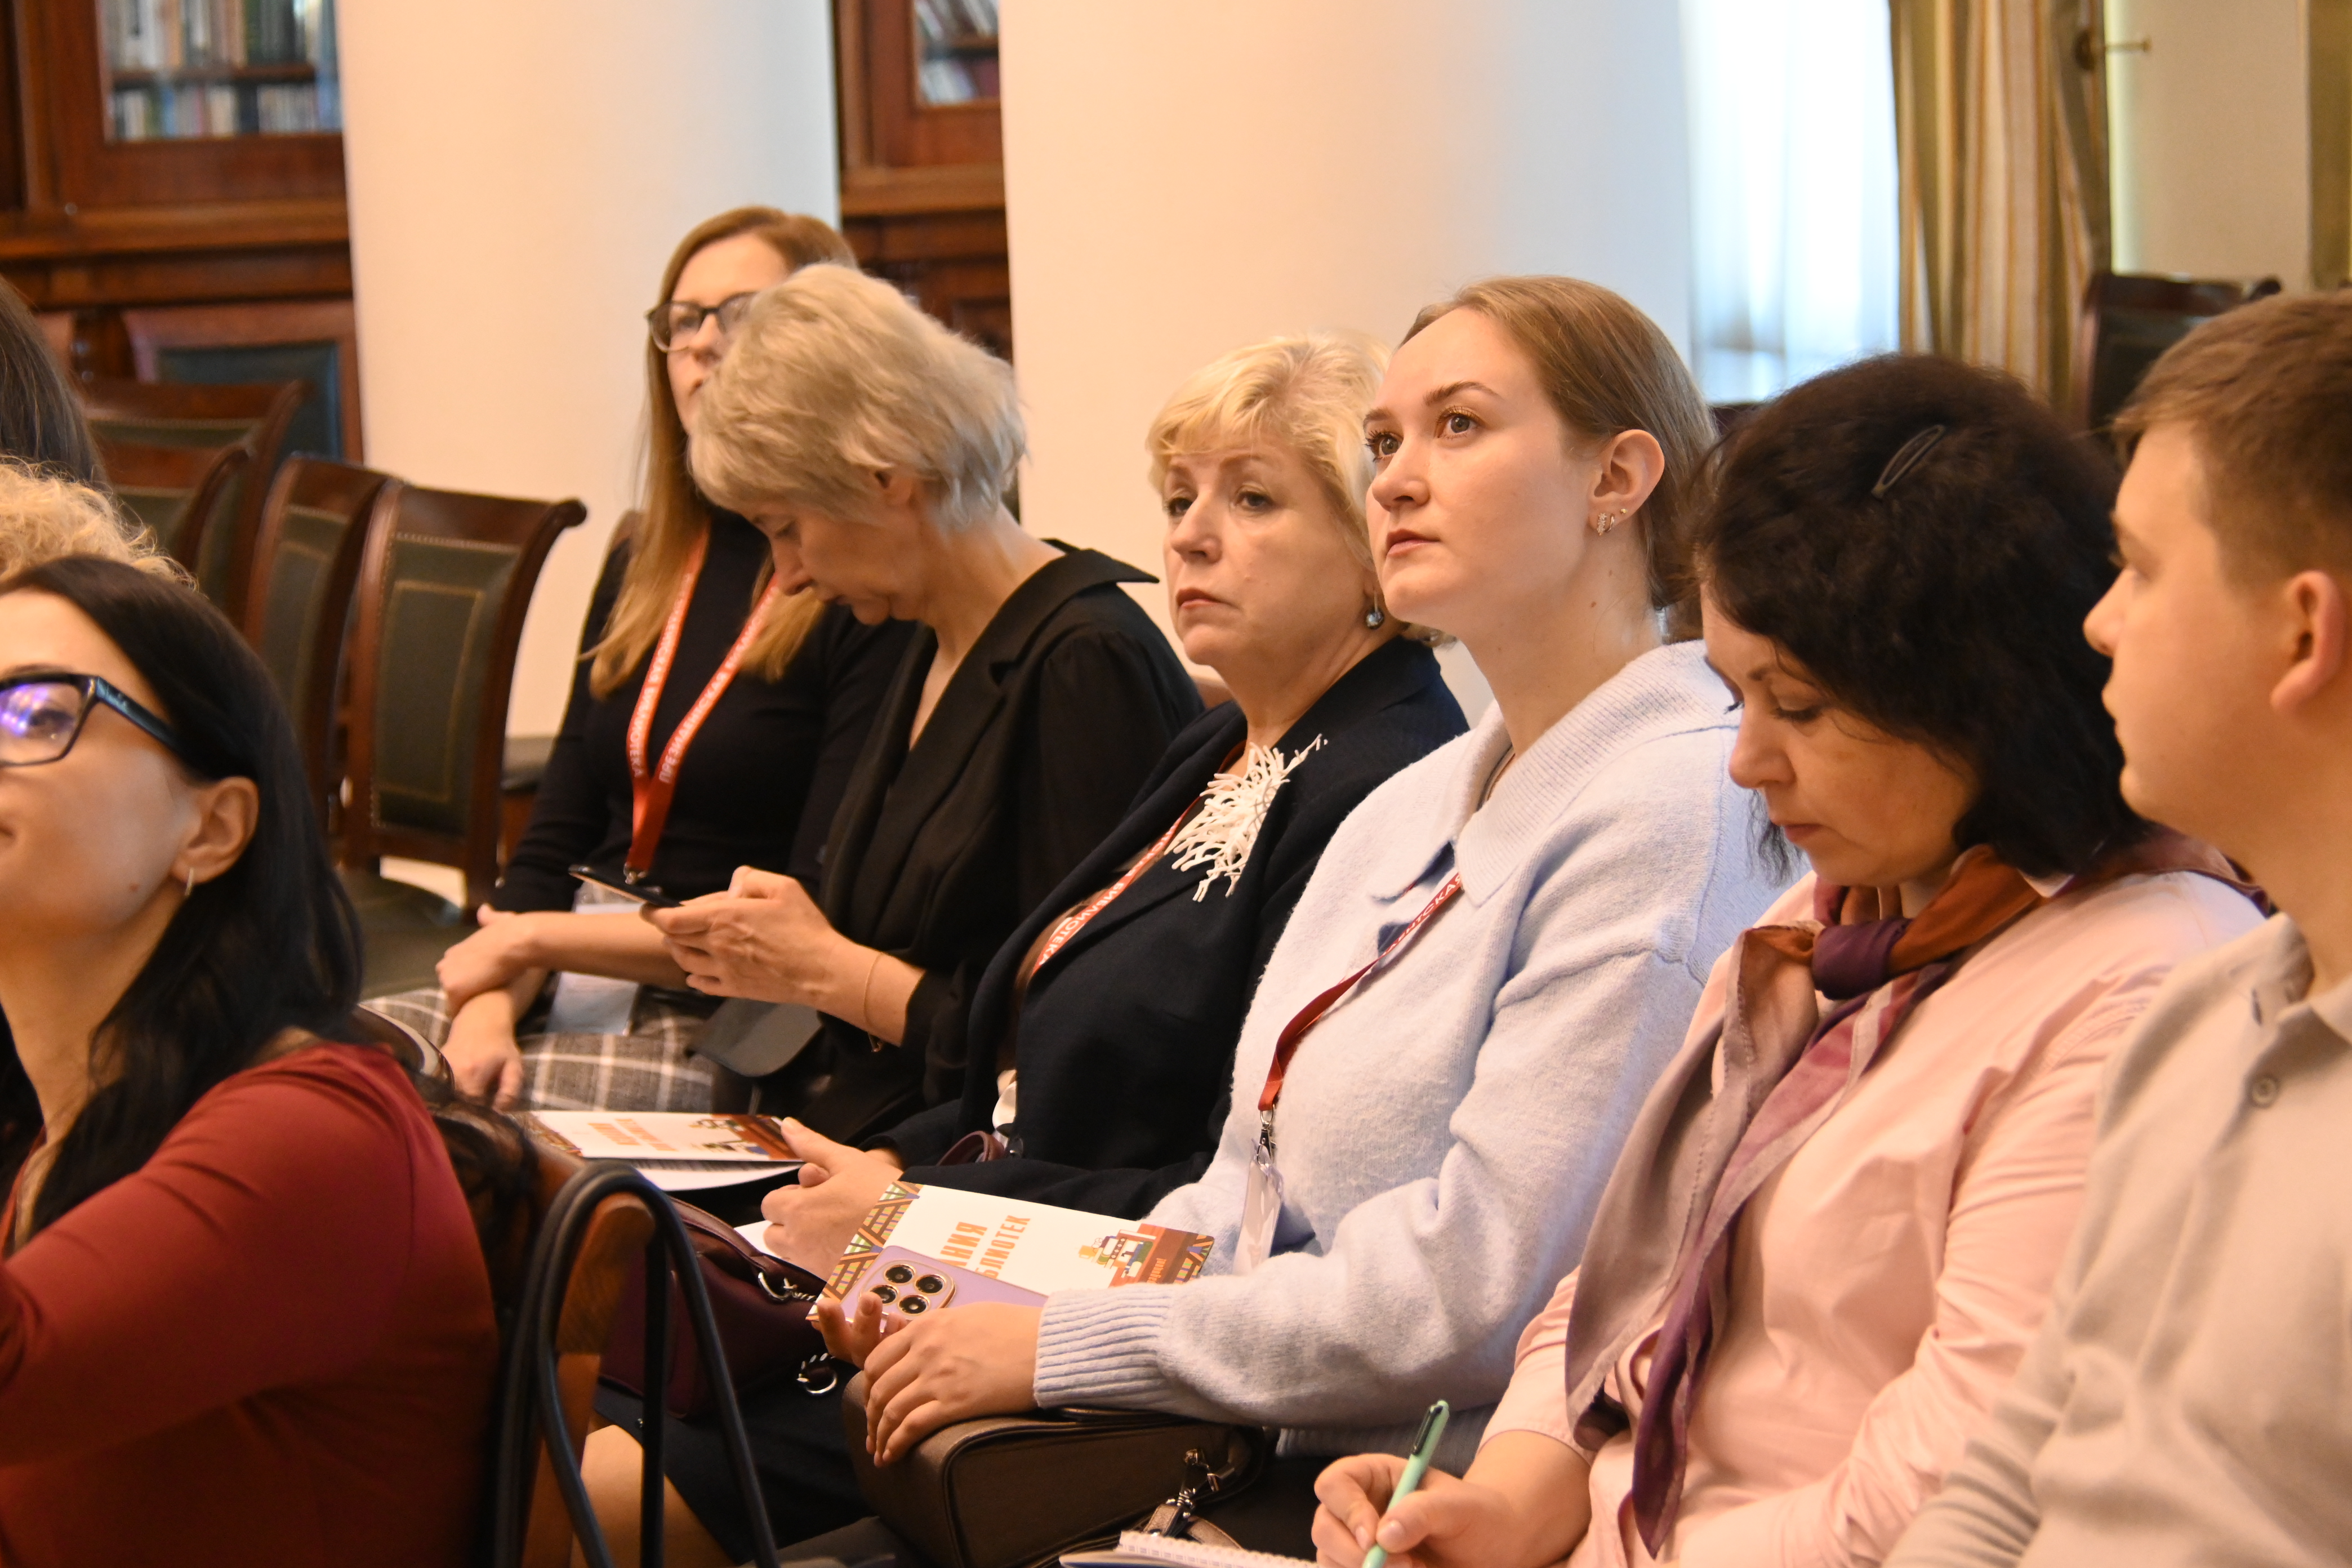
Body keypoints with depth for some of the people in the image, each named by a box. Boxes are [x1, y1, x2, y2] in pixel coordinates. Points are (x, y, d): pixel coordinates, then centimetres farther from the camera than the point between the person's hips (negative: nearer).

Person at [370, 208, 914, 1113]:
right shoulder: (646, 566, 17)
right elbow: (553, 843, 13)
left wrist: (534, 938, -9)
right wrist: (492, 1000, -8)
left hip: (722, 1029, -7)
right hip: (563, 988, 7)